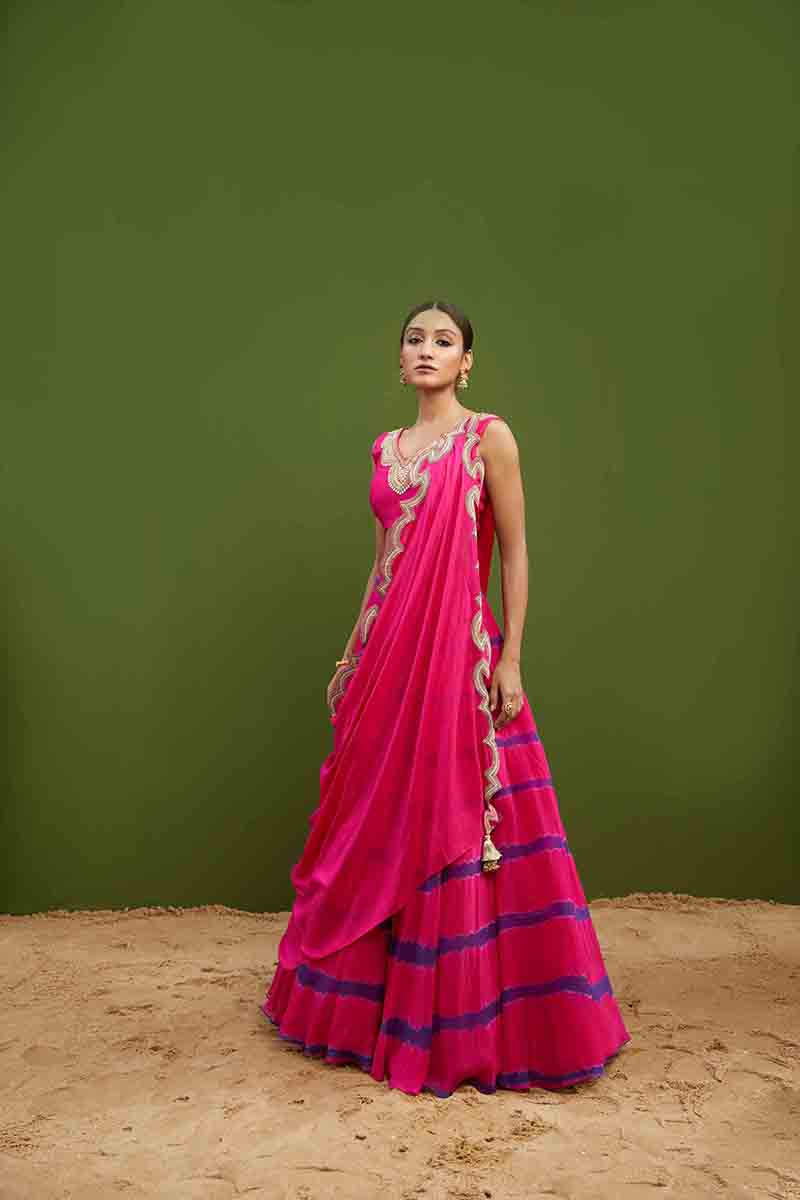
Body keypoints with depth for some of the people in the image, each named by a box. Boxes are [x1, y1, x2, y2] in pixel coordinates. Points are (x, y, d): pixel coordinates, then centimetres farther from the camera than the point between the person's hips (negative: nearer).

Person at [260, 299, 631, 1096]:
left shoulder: (489, 437, -3)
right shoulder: (386, 449, 13)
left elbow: (516, 555, -5)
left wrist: (510, 660, -11)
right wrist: (353, 654, 16)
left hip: (462, 652, -6)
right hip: (389, 653, 6)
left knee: (454, 829, -1)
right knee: (379, 827, 13)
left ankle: (465, 1021, 16)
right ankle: (375, 1001, 31)